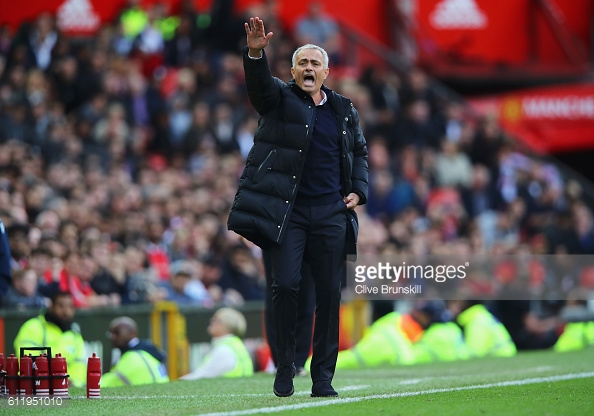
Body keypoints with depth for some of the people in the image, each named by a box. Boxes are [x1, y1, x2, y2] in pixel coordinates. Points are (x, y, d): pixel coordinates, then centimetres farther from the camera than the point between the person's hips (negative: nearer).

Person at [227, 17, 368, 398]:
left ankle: (323, 376, 8)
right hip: (288, 210, -3)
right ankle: (285, 368, 4)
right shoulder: (281, 98, 5)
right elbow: (259, 83, -17)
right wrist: (255, 53, -37)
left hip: (331, 213, 3)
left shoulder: (345, 110, 15)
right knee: (285, 284, -11)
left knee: (330, 292, 1)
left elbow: (360, 152, 26)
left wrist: (358, 190, 10)